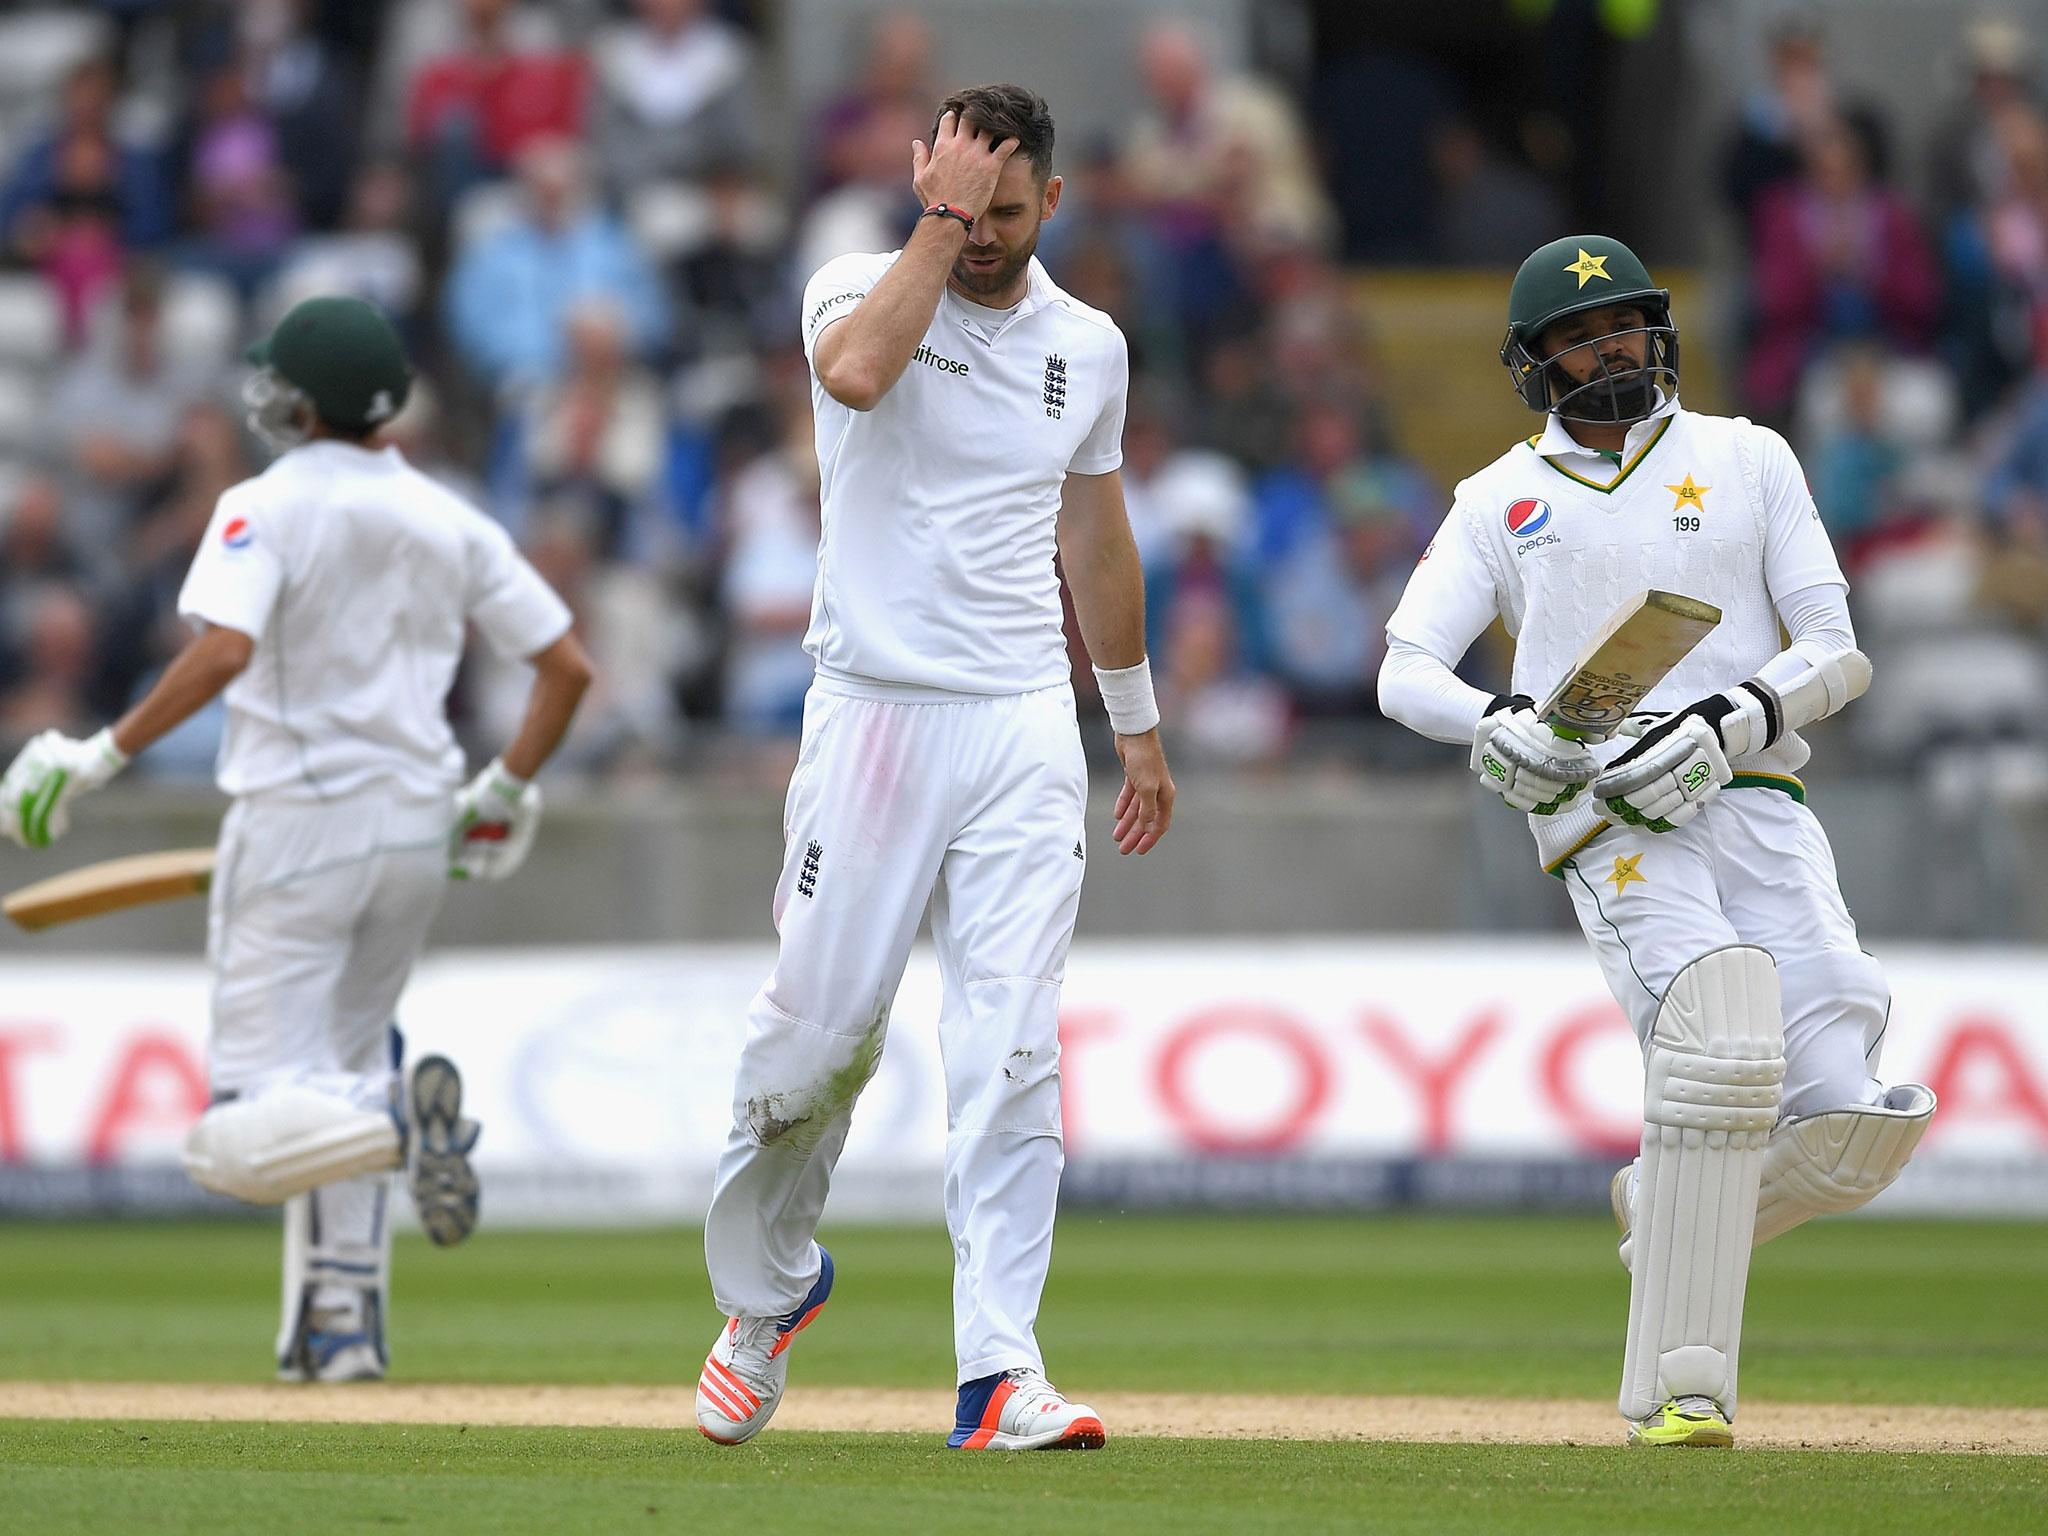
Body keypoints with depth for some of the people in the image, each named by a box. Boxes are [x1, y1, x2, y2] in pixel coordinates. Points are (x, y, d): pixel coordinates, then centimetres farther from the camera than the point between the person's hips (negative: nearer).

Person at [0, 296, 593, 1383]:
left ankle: (398, 1119, -35)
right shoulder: (451, 523, 8)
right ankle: (339, 1325, 17)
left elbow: (223, 649, -25)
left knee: (250, 1133, -7)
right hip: (417, 826, 6)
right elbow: (567, 666, 7)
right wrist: (507, 791, 20)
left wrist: (100, 757, -18)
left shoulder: (268, 508, -8)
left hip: (297, 819, -6)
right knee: (334, 1071, 23)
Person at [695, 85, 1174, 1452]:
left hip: (1026, 732, 3)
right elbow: (857, 370, -28)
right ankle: (767, 1279, 28)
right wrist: (935, 221, -20)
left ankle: (1000, 1374, -9)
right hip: (873, 714, -2)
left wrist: (1139, 723, 25)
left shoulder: (1087, 346, 10)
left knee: (1014, 1054, -6)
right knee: (819, 1026, 1)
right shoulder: (861, 293, -3)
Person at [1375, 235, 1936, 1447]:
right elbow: (1407, 673, 7)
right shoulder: (1502, 500, 16)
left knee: (1853, 1130, -13)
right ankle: (1678, 1390, -25)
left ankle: (1669, 1212, 19)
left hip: (1760, 808, 2)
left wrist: (1732, 725, -11)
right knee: (1725, 1040, -30)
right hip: (1613, 833, -2)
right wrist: (1497, 724, -15)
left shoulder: (1748, 461, 16)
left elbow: (1840, 656, 9)